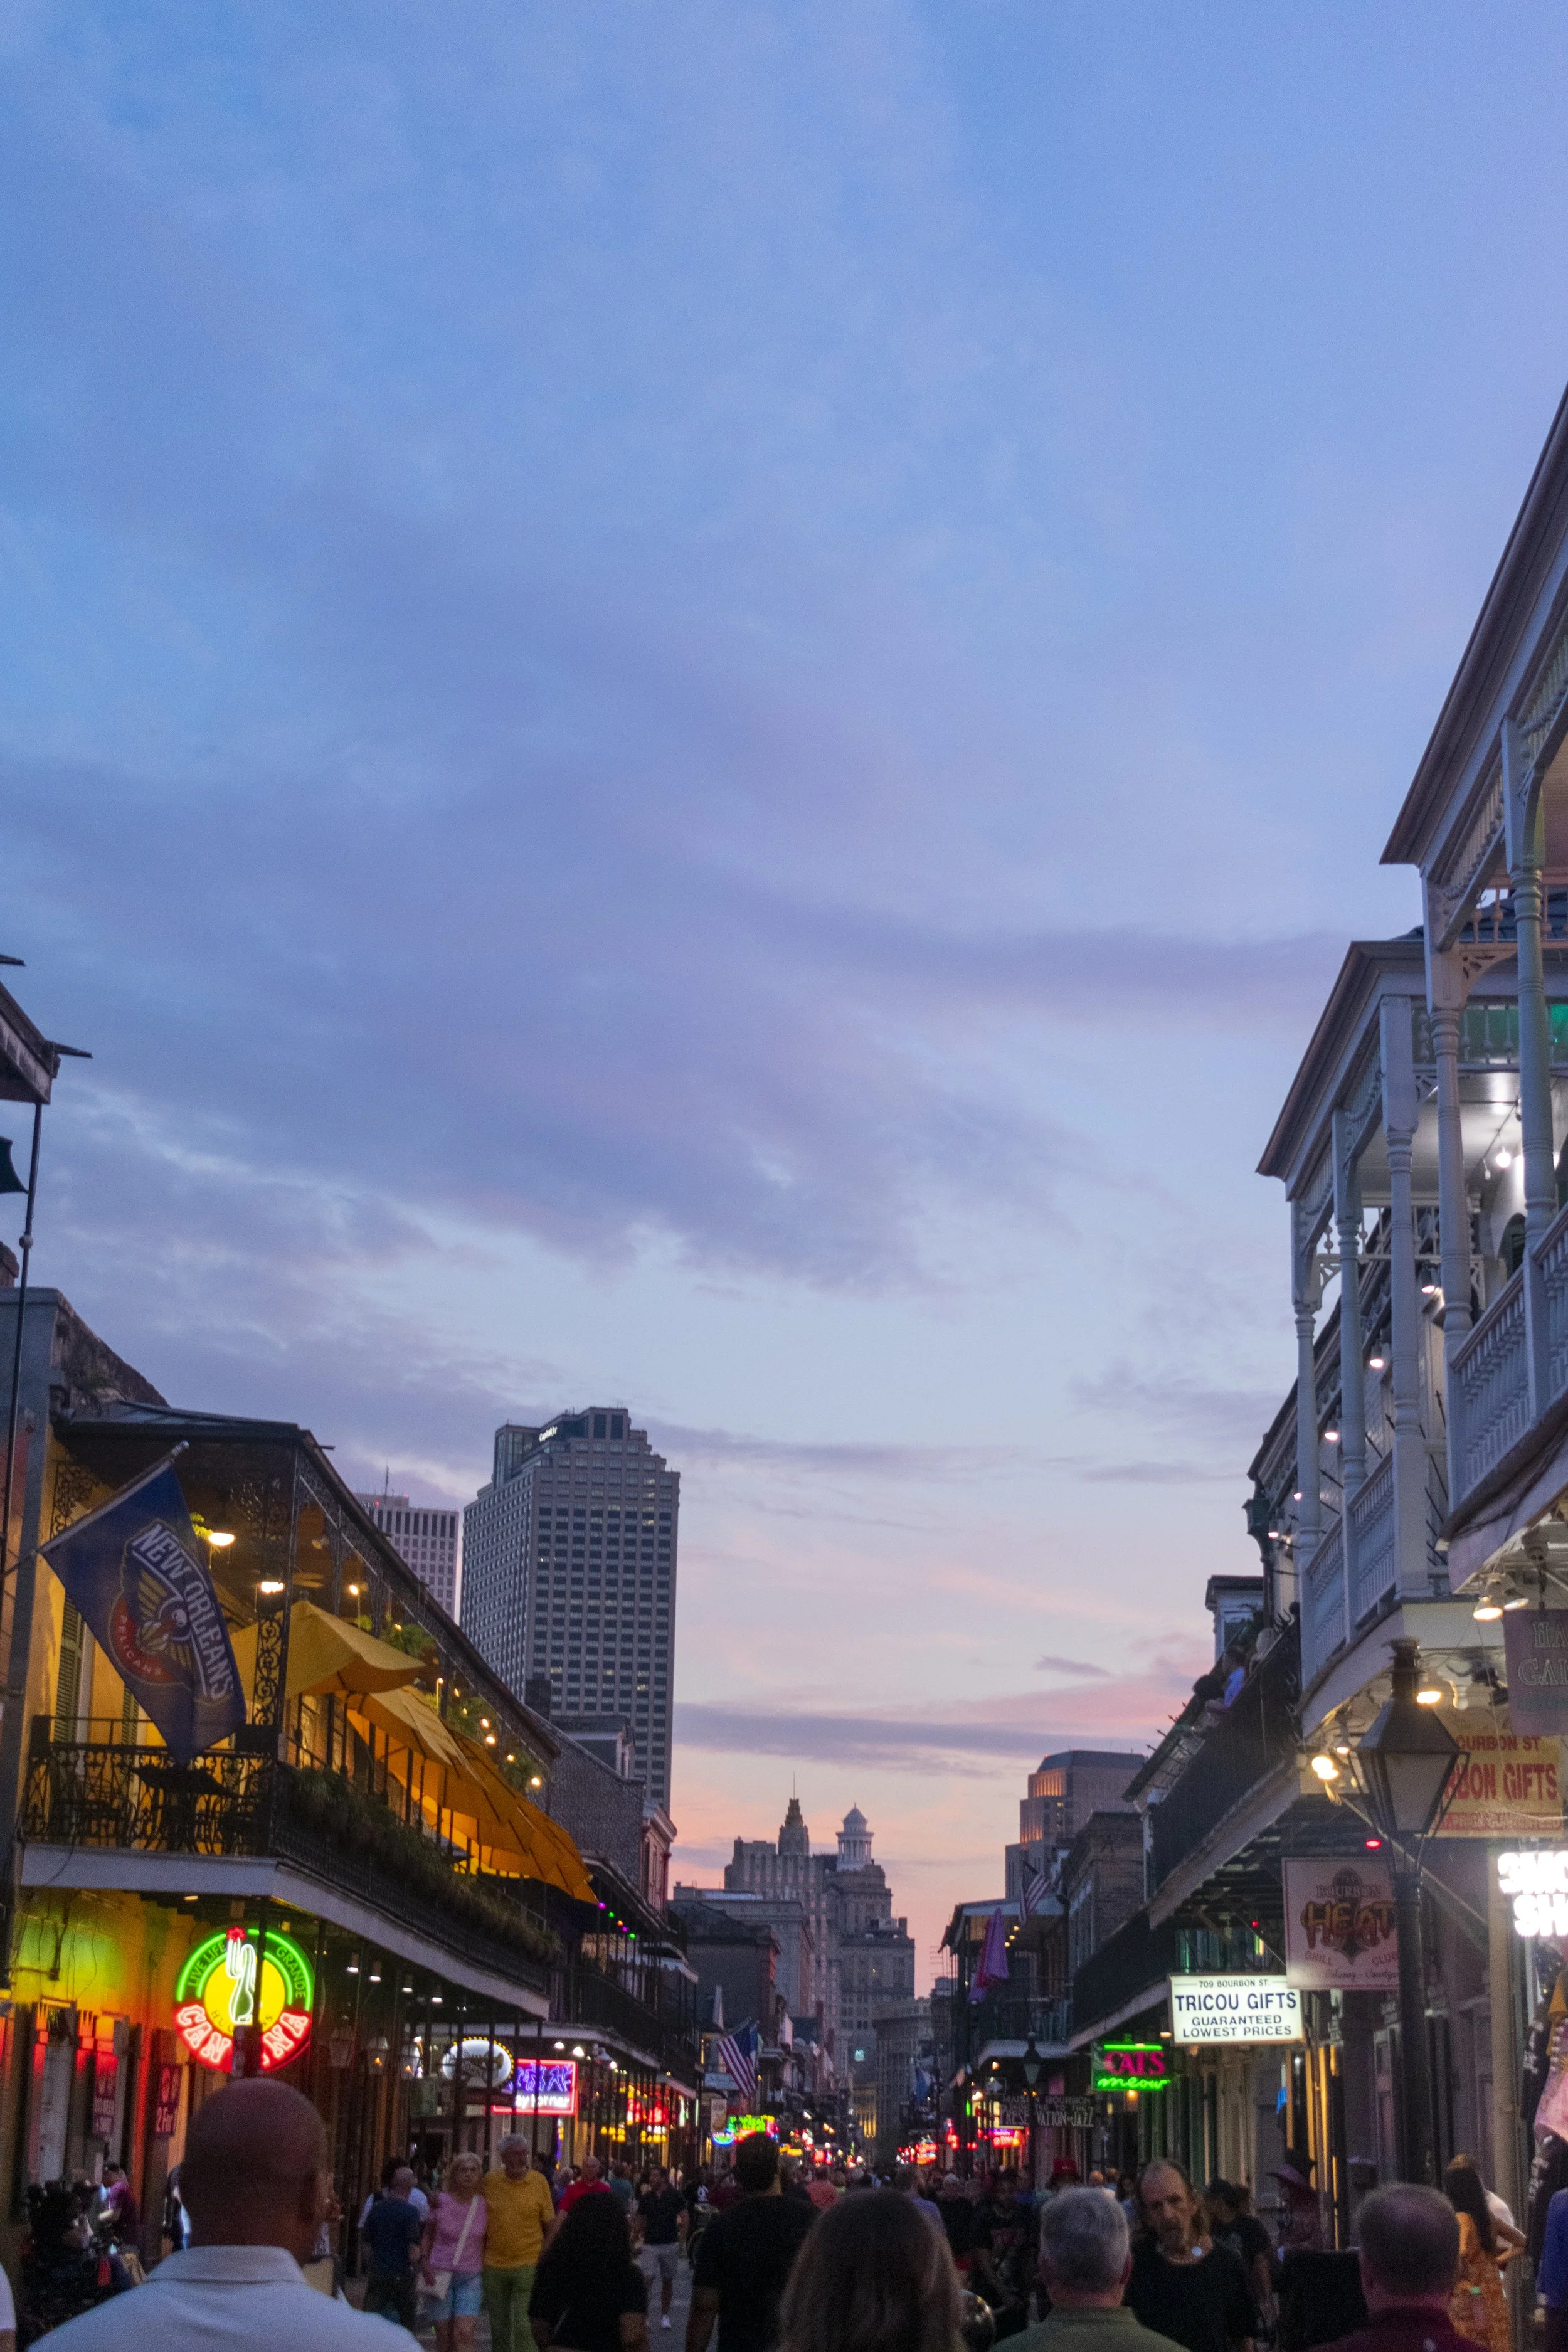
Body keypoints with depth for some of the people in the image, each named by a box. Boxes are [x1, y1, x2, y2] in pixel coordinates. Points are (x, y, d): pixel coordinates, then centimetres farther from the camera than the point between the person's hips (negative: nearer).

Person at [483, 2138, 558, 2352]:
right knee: (498, 2329, 13)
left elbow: (551, 2227, 0)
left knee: (524, 2326, -8)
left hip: (528, 2267, -3)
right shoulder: (490, 2181, -1)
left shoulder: (539, 2182, -5)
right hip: (494, 2267, 3)